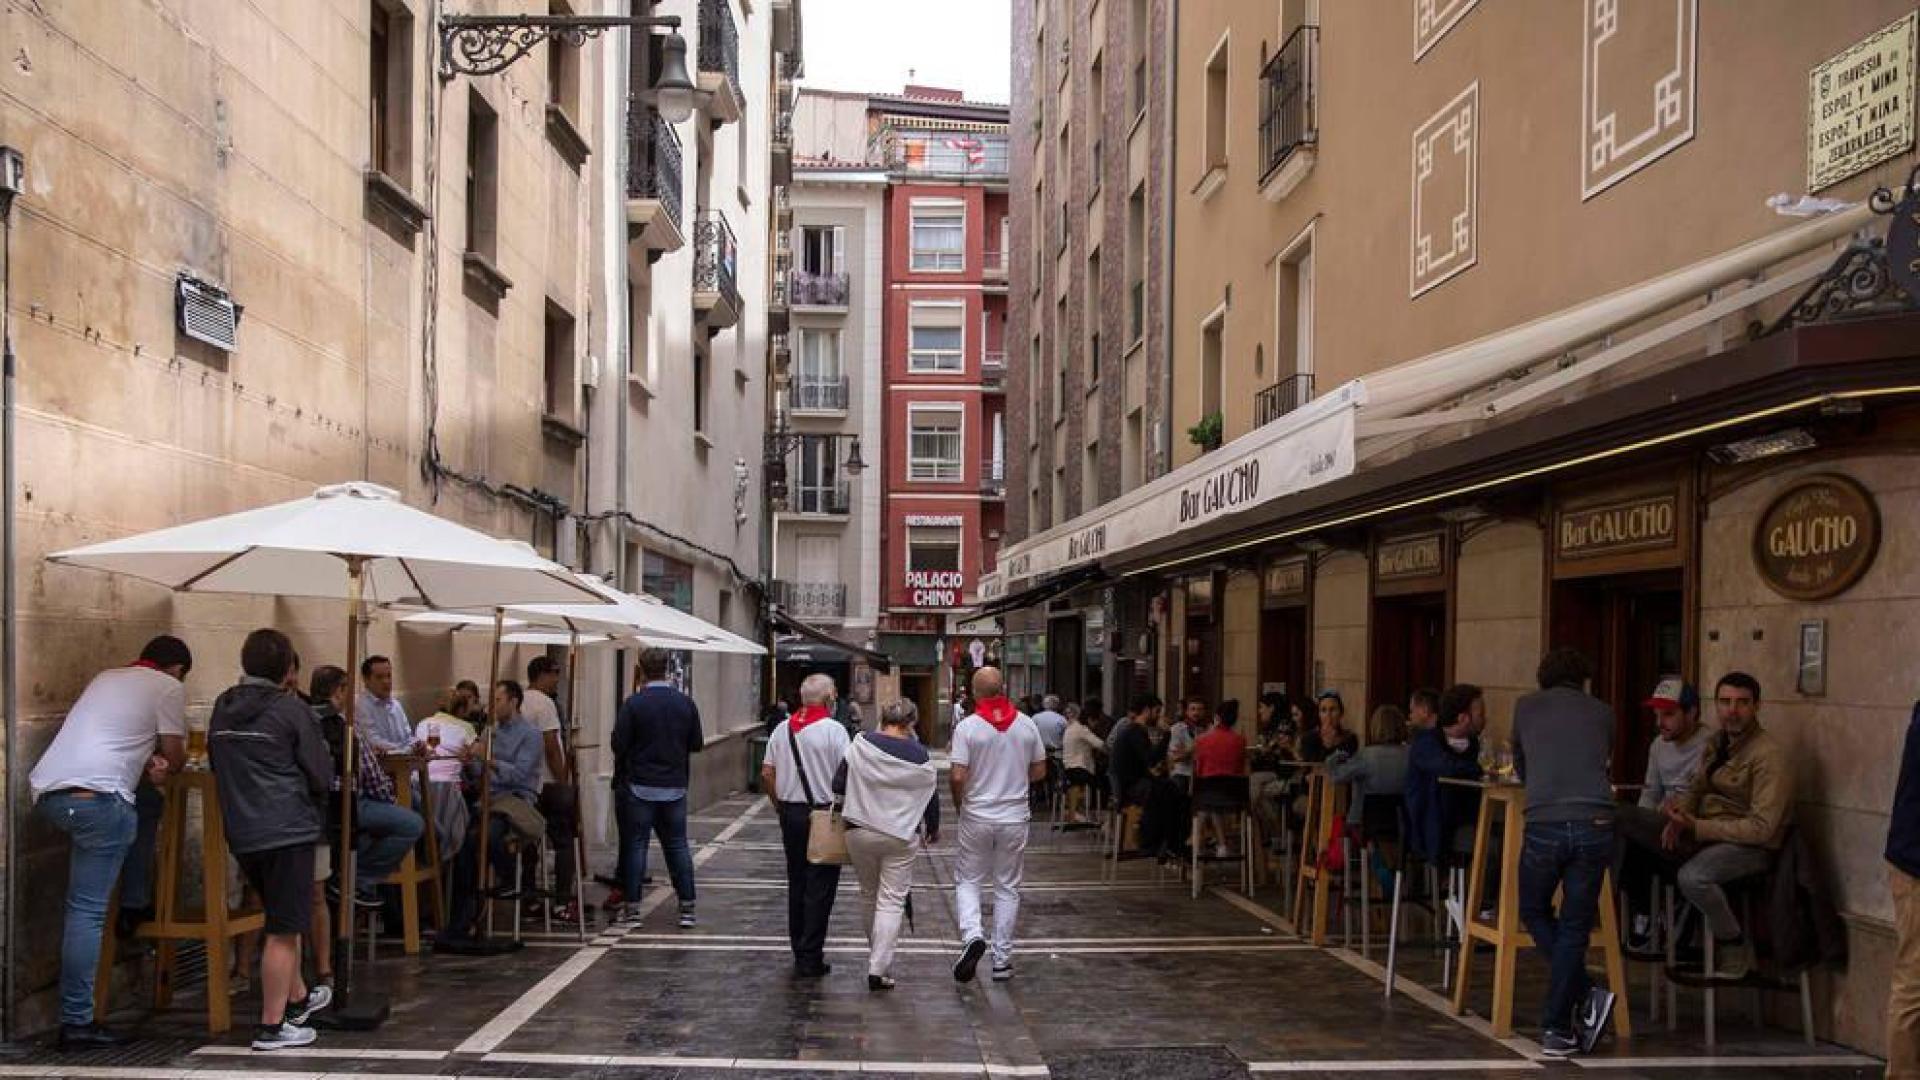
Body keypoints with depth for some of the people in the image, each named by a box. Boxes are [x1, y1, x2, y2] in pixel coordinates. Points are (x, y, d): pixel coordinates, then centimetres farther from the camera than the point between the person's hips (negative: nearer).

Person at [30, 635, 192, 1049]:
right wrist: (165, 767, 29)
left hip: (46, 792, 7)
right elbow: (174, 756, 8)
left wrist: (148, 761, 14)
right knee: (87, 910, -5)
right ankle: (76, 1022, -5)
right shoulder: (169, 687, 7)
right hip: (94, 797, -7)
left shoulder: (106, 677, 27)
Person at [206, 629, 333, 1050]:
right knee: (284, 930, 0)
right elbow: (322, 777, -8)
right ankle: (271, 1026, 3)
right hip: (287, 831, -7)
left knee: (283, 921, 23)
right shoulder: (291, 710, -10)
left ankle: (298, 998, 36)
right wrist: (308, 801, 13)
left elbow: (217, 767, 19)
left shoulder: (221, 709, 9)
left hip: (240, 832, 7)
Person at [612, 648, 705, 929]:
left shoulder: (634, 703, -12)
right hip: (675, 787, 3)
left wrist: (628, 766, 10)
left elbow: (618, 744, -11)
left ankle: (632, 906, 6)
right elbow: (696, 744, 5)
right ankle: (687, 908, 8)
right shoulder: (686, 703, -1)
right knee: (678, 845, 10)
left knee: (636, 845, 6)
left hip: (641, 786, -3)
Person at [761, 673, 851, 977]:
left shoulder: (782, 729, 5)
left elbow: (766, 774, 6)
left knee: (796, 884, 16)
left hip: (790, 813, 6)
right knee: (820, 888, 0)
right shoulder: (834, 730, -11)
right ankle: (810, 958, -1)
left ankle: (799, 951, 24)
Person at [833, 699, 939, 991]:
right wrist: (933, 827, 23)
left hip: (858, 833, 2)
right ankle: (879, 969, -7)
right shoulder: (920, 755, -4)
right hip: (900, 836, -2)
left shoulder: (860, 745, -5)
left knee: (868, 895, 19)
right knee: (891, 901, 1)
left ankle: (876, 953, 36)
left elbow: (838, 786, -4)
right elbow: (931, 794, 5)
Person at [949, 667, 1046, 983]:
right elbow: (1039, 772, 5)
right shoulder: (1027, 725, -1)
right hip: (1015, 818, 2)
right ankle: (1002, 960, 13)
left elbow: (957, 777, -15)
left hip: (977, 817, -2)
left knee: (966, 880, 12)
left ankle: (972, 934, -13)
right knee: (1008, 888, 11)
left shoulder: (967, 727, -11)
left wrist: (959, 803, 3)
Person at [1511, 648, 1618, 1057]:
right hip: (1595, 824, 1)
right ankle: (1556, 1030, 6)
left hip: (1544, 825, -1)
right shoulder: (1601, 711, 17)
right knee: (1574, 927, 8)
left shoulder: (1526, 707, 16)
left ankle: (1586, 996, 4)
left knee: (1534, 912, 19)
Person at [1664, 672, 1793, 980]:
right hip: (1710, 834, 8)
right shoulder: (1717, 743, 9)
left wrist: (1696, 828, -25)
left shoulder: (1769, 755, -17)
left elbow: (1761, 828, -22)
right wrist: (1678, 819, -5)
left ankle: (1736, 948, -8)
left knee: (1692, 876, -32)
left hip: (1753, 847, -8)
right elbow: (1696, 790, 18)